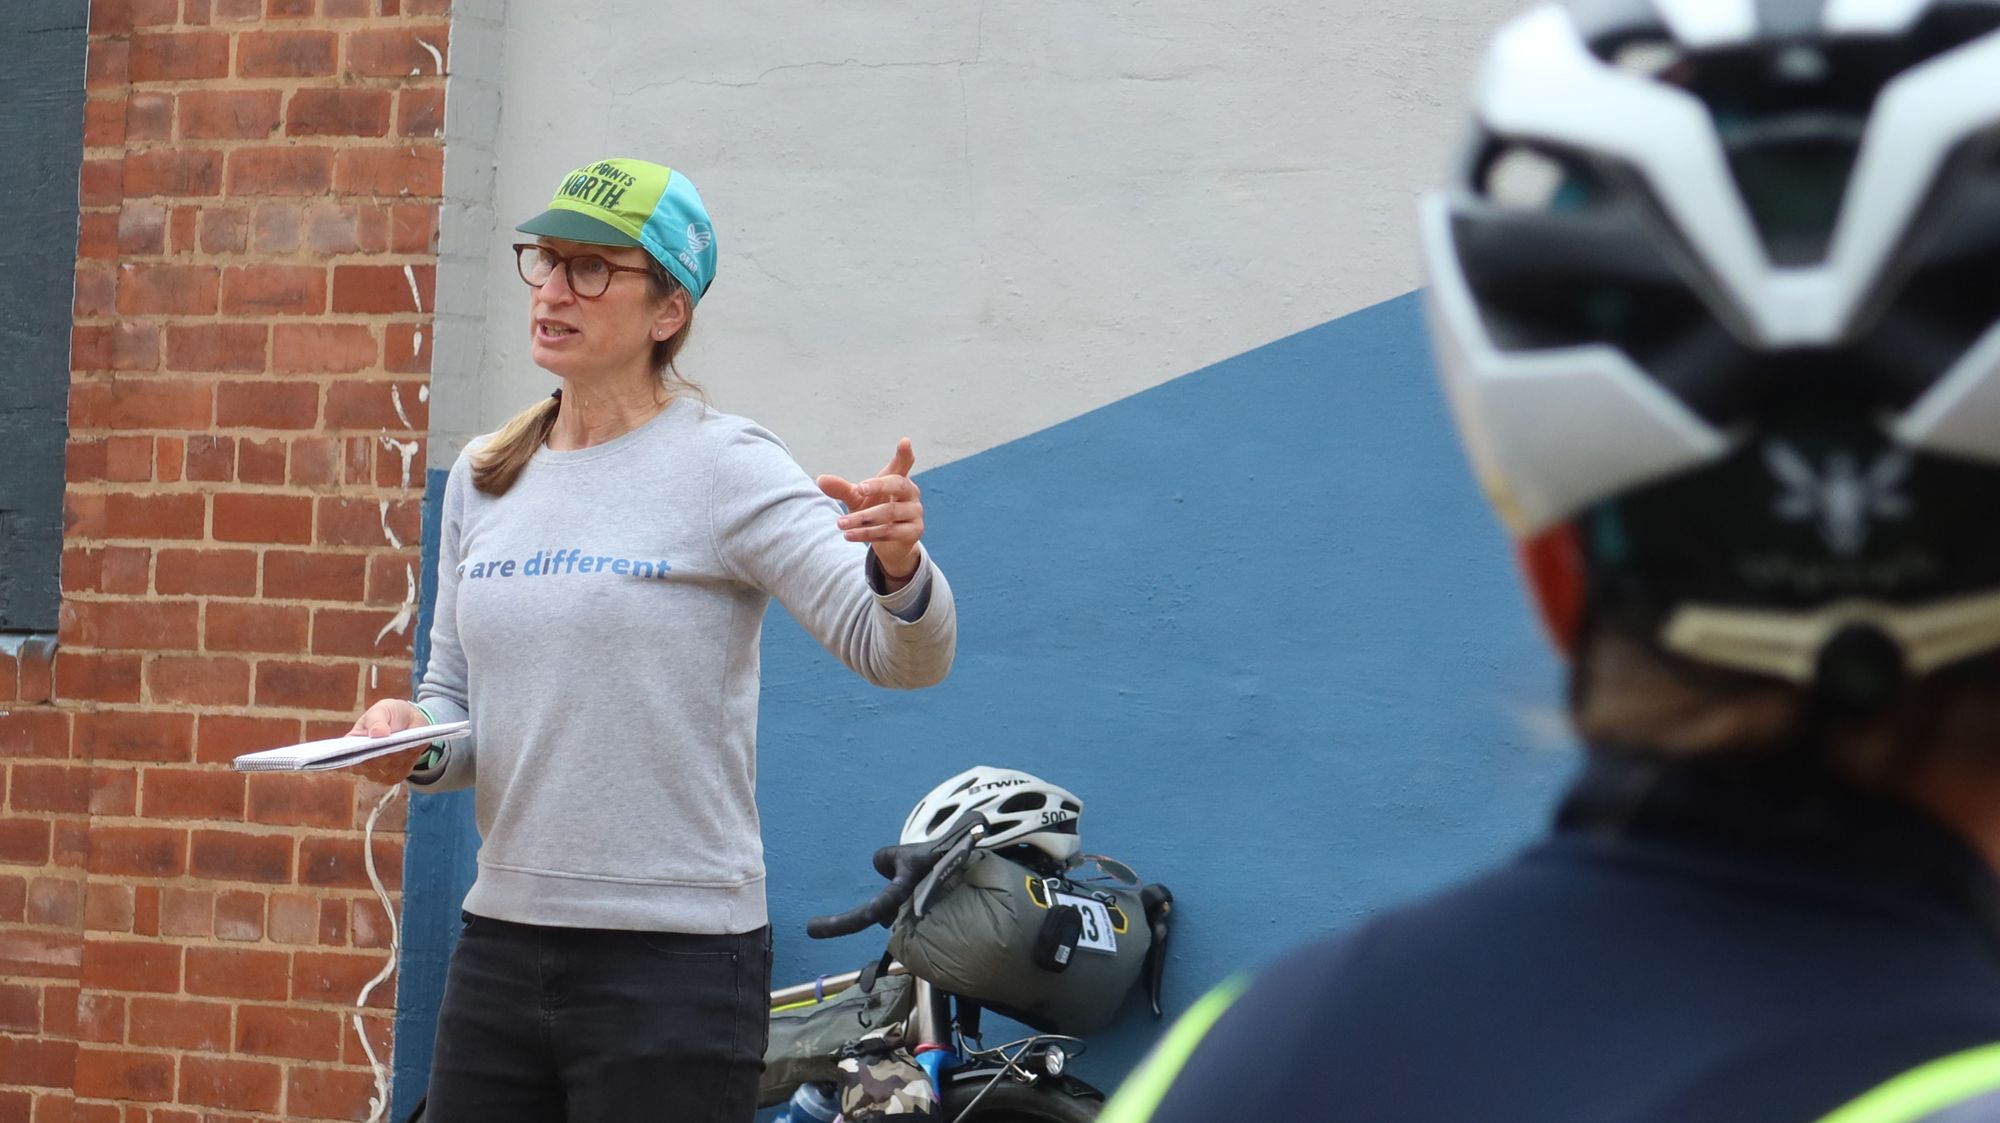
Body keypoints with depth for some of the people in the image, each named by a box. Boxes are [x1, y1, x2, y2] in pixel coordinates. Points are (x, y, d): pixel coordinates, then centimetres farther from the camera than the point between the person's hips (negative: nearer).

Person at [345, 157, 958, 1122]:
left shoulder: (722, 466, -8)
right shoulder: (483, 477, 10)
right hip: (499, 944, 6)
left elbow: (900, 654, -16)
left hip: (674, 960, -6)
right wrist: (418, 737, -5)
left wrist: (897, 567, -38)